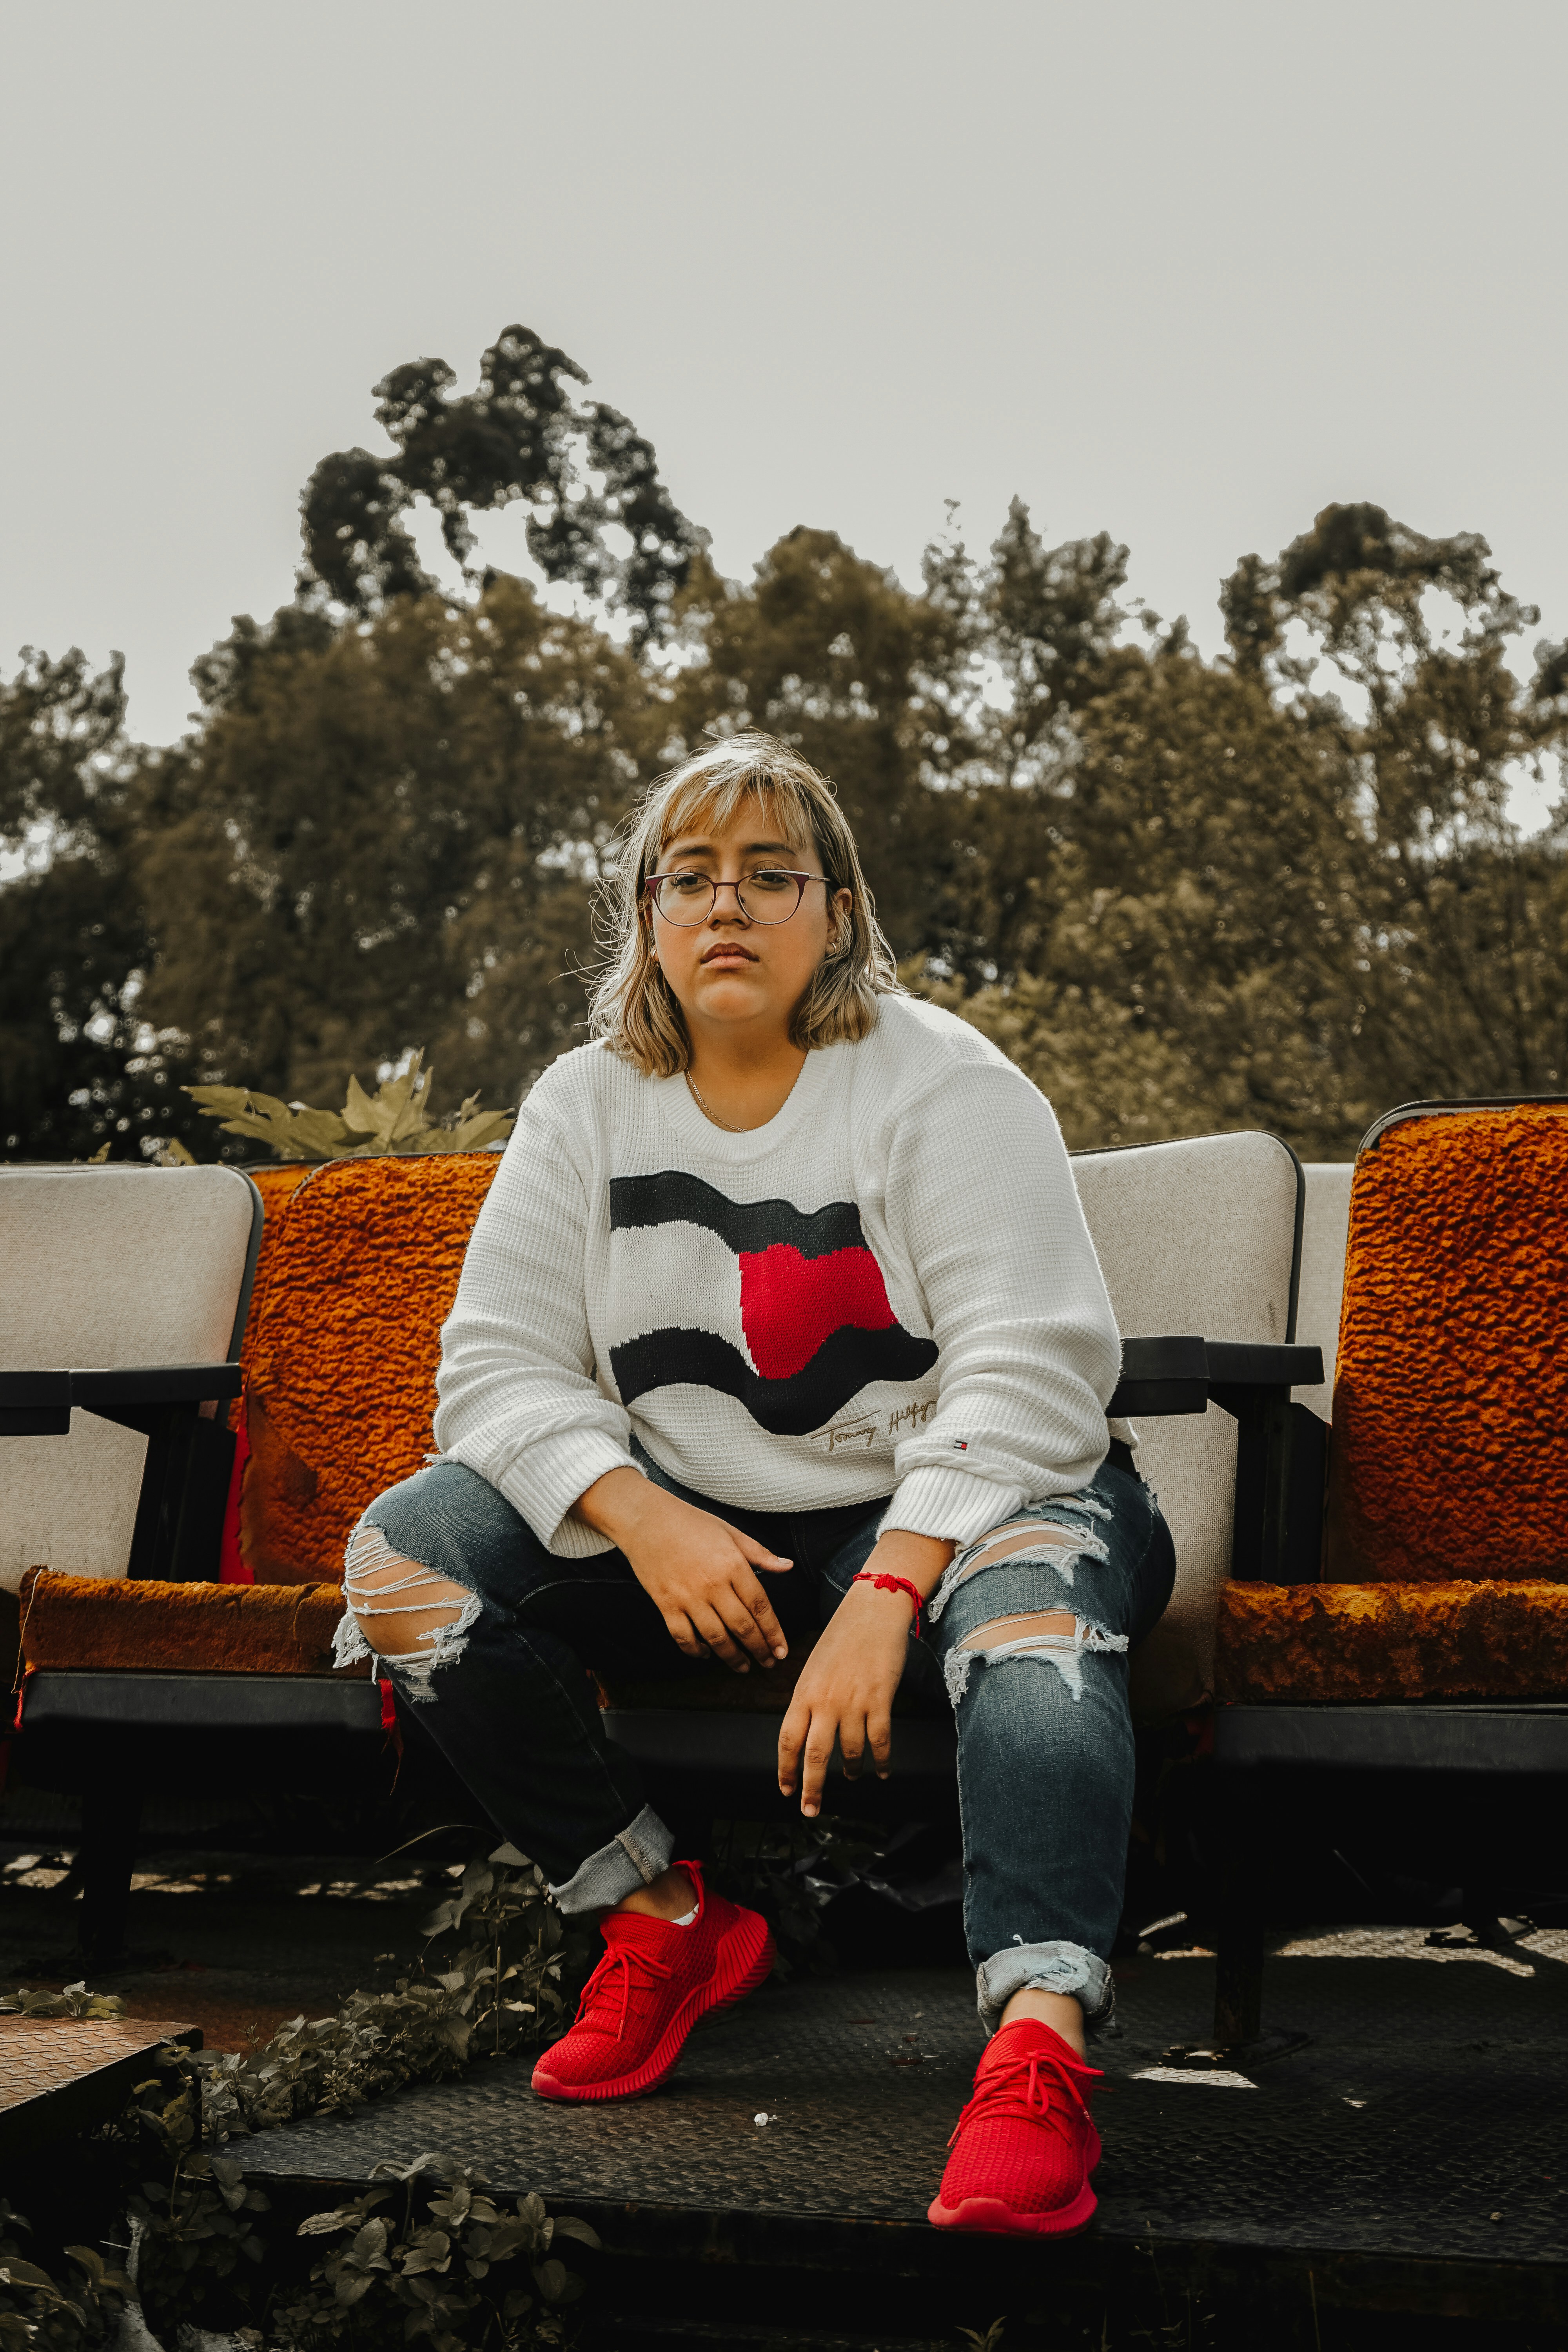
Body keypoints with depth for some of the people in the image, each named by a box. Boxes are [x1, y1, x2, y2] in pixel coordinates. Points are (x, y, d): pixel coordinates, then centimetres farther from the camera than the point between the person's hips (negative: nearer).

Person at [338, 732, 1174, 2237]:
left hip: (931, 1506, -4)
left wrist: (884, 1596, -31)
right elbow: (500, 1364, -2)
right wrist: (643, 1519, -21)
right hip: (694, 1530, 4)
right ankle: (664, 1924, -5)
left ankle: (1038, 2055, -50)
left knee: (1037, 1586, -38)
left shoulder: (940, 1085, -8)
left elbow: (1031, 1373, -18)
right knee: (401, 1558, -16)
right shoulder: (588, 1107, 5)